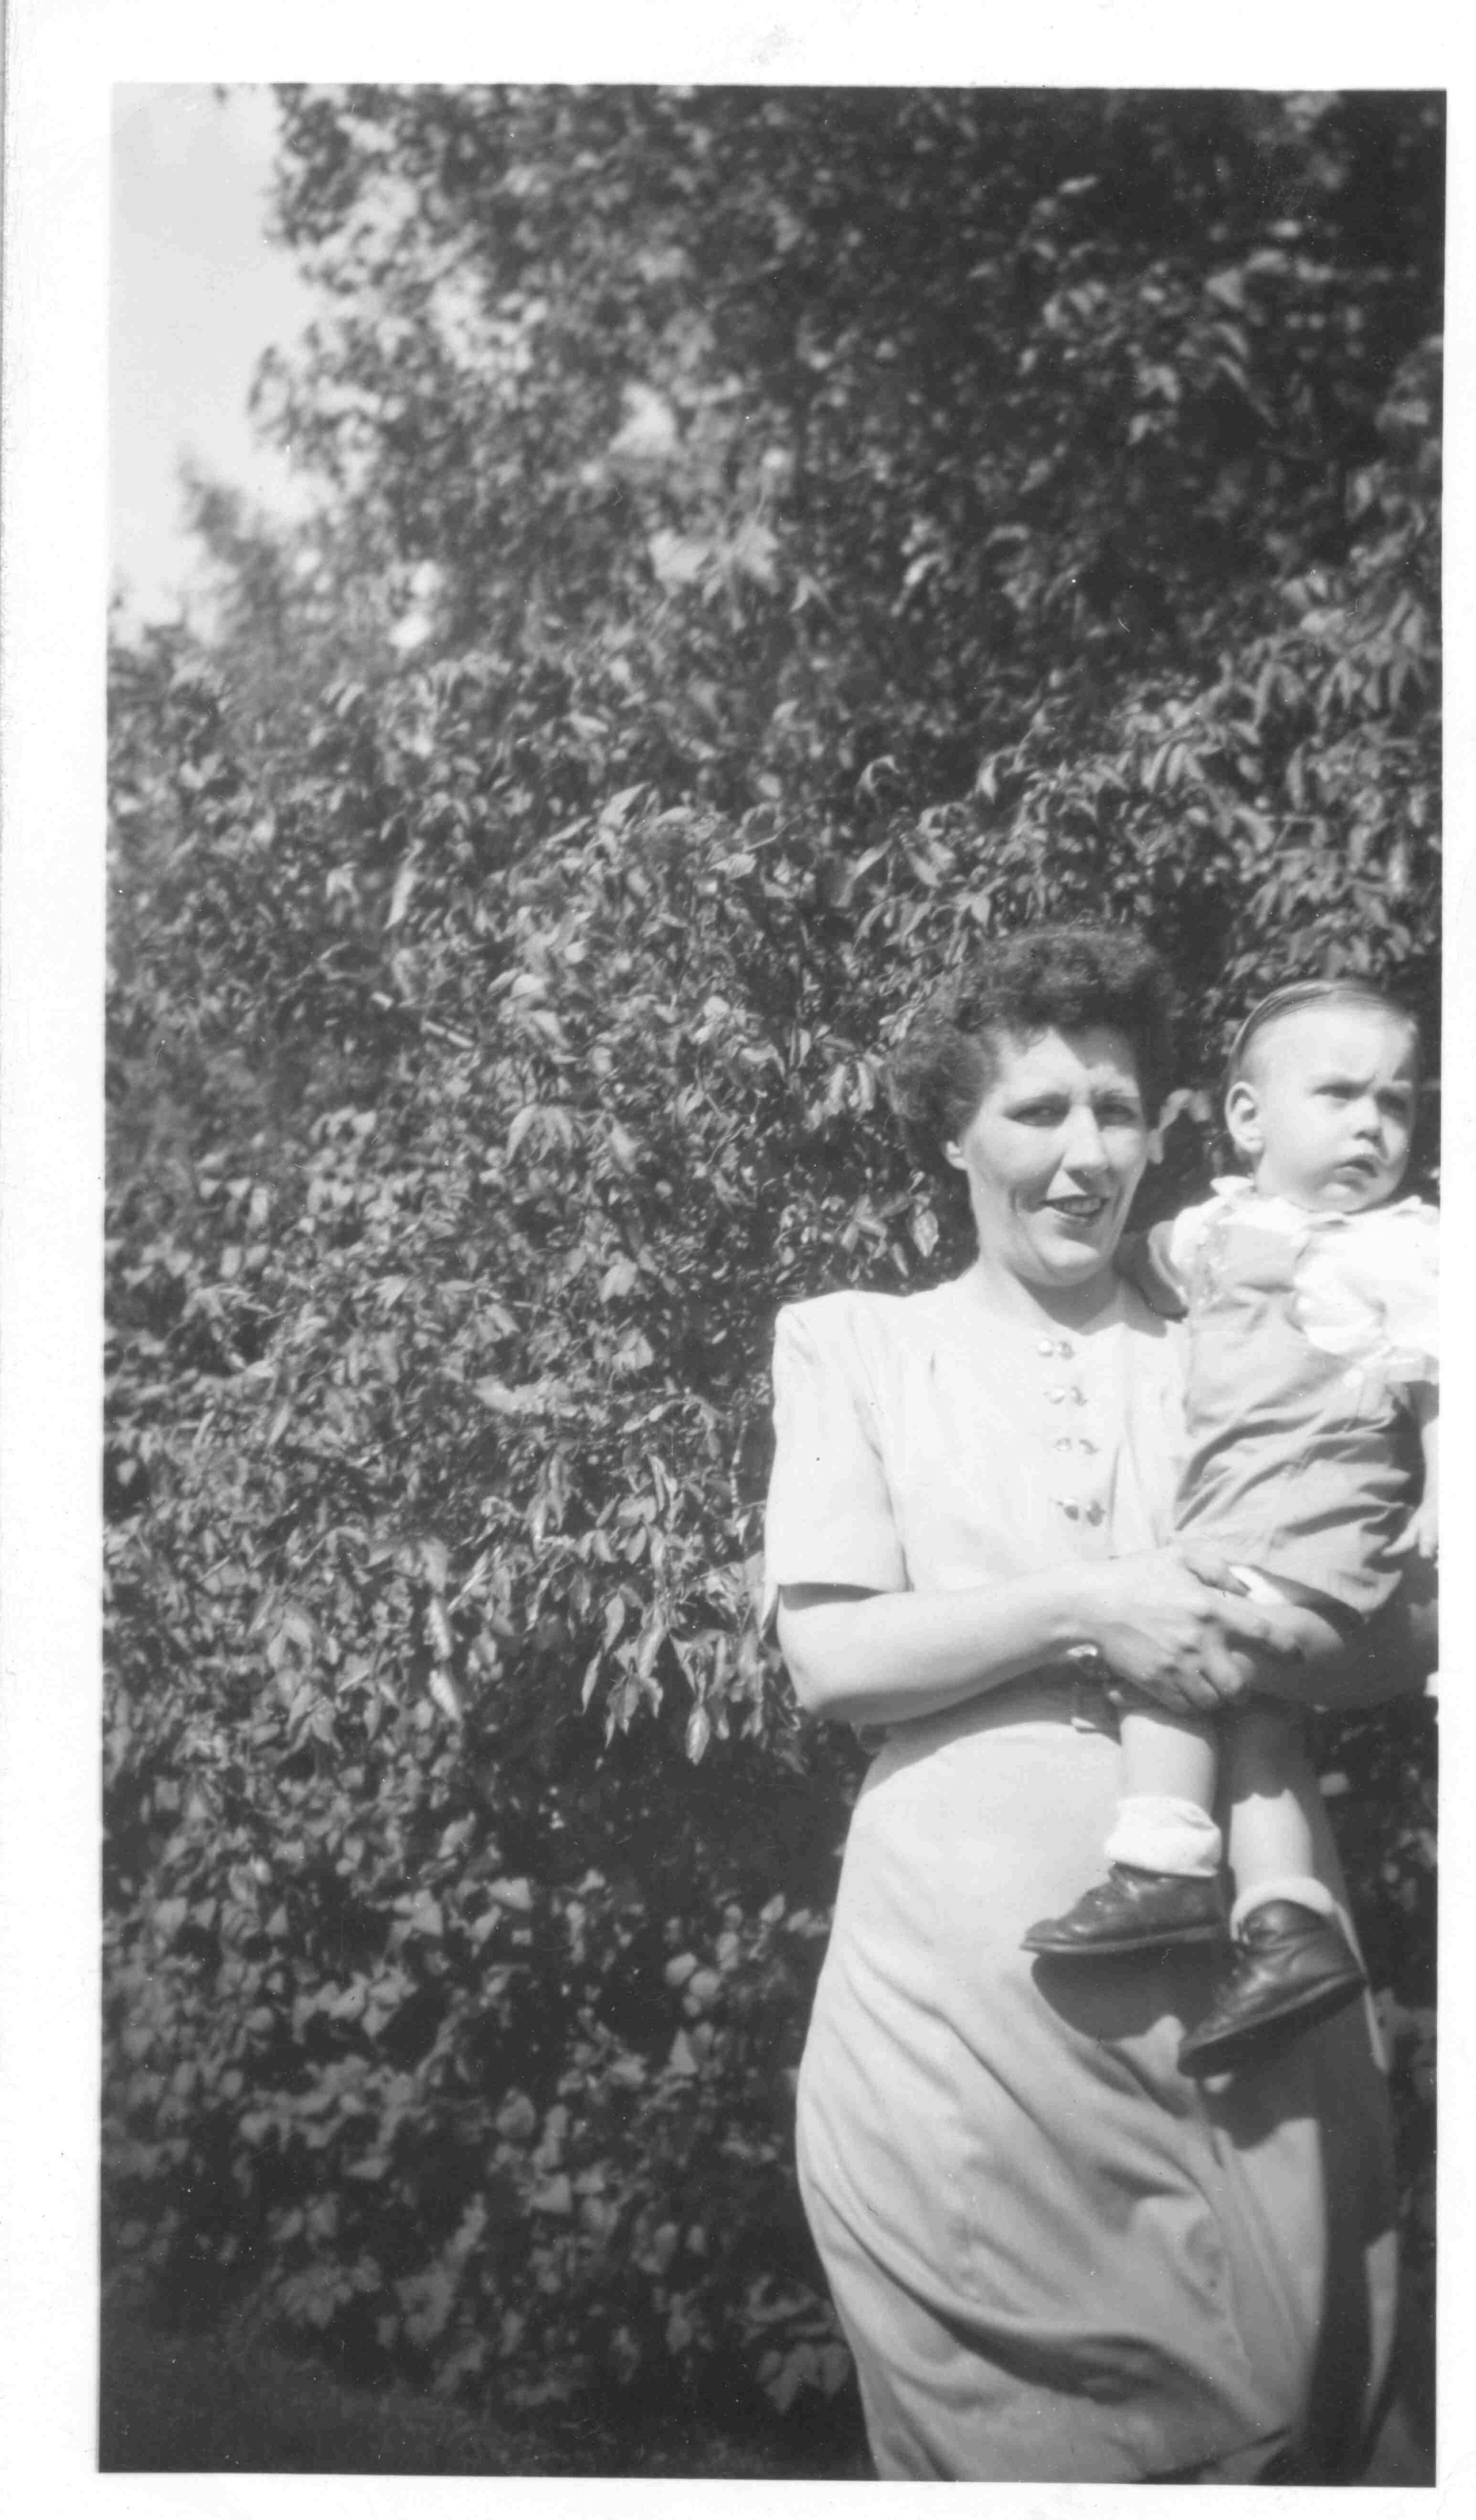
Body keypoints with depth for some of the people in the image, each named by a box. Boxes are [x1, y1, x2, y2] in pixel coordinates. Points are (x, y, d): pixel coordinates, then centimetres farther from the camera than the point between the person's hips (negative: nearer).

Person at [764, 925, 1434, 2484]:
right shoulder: (857, 1345, 7)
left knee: (1277, 2434, 9)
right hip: (962, 2001, -2)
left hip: (1247, 2003, 2)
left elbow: (1401, 1648, 6)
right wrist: (1085, 1611, -14)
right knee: (994, 2453, 5)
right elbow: (829, 1659, -2)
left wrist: (1242, 1637, -14)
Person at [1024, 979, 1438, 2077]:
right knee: (1253, 1696, -1)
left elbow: (1440, 1382, -3)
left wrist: (1444, 1494, -14)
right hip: (1228, 1514, 7)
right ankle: (1289, 1927, -2)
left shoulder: (1408, 1248, 4)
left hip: (1321, 1510, -7)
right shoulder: (1217, 1228, 20)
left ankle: (1165, 1870, -17)